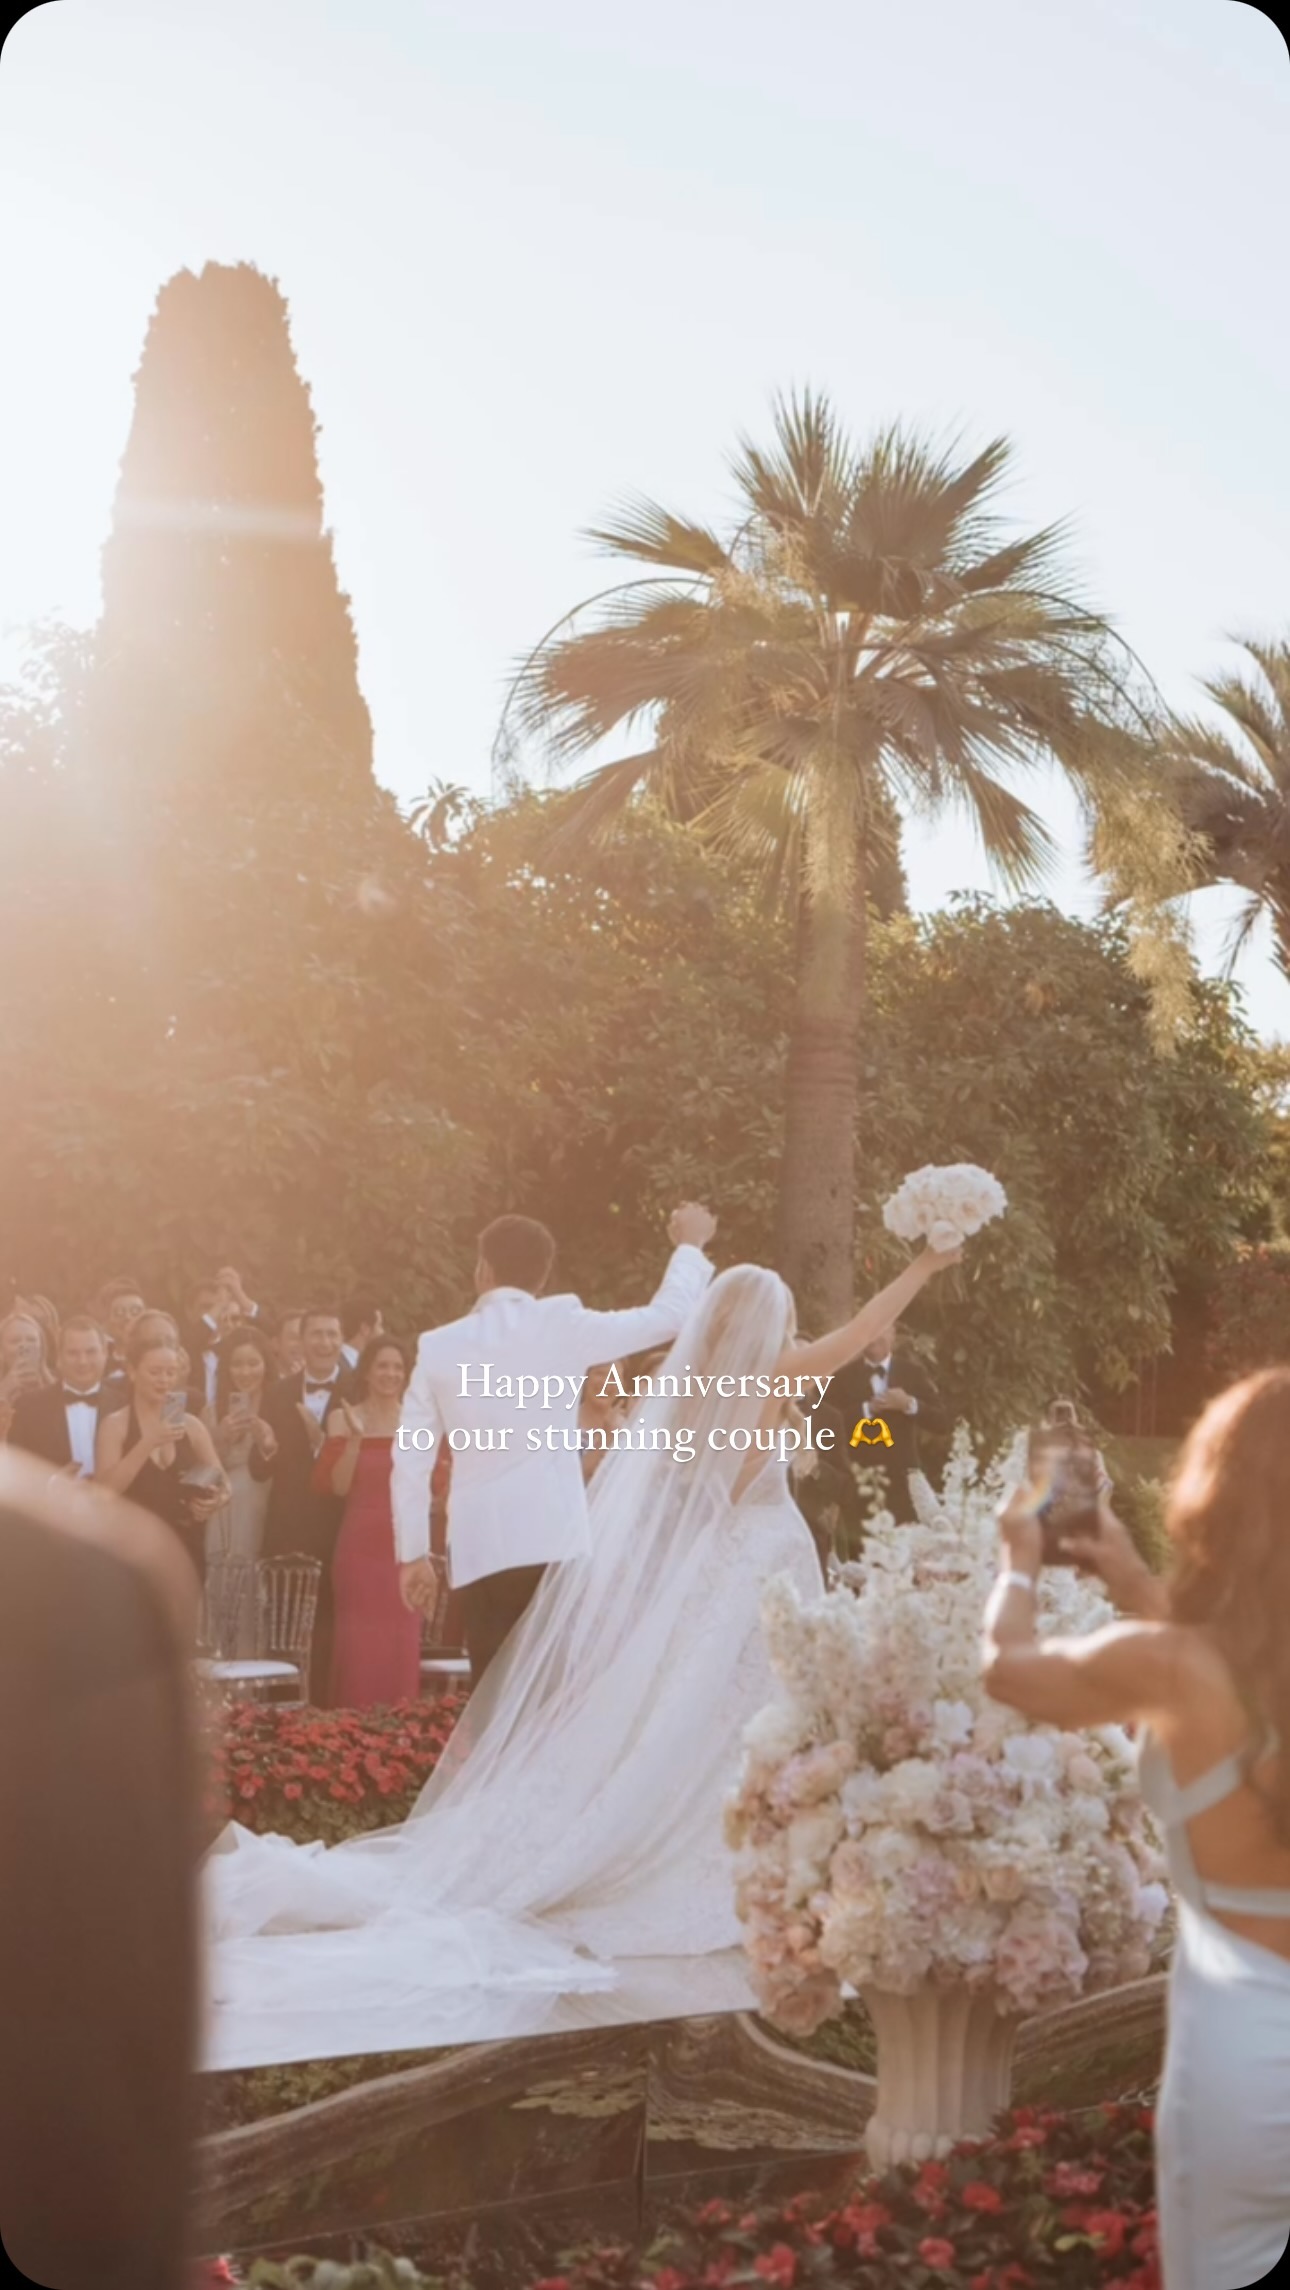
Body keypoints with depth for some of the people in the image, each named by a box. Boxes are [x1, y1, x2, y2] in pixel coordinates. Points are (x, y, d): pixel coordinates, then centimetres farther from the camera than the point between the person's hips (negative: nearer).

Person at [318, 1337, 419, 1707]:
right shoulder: (343, 1418, 3)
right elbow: (336, 1486, -6)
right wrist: (355, 1438, -16)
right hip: (360, 1544, -1)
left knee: (402, 1642, 3)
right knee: (358, 1641, -3)